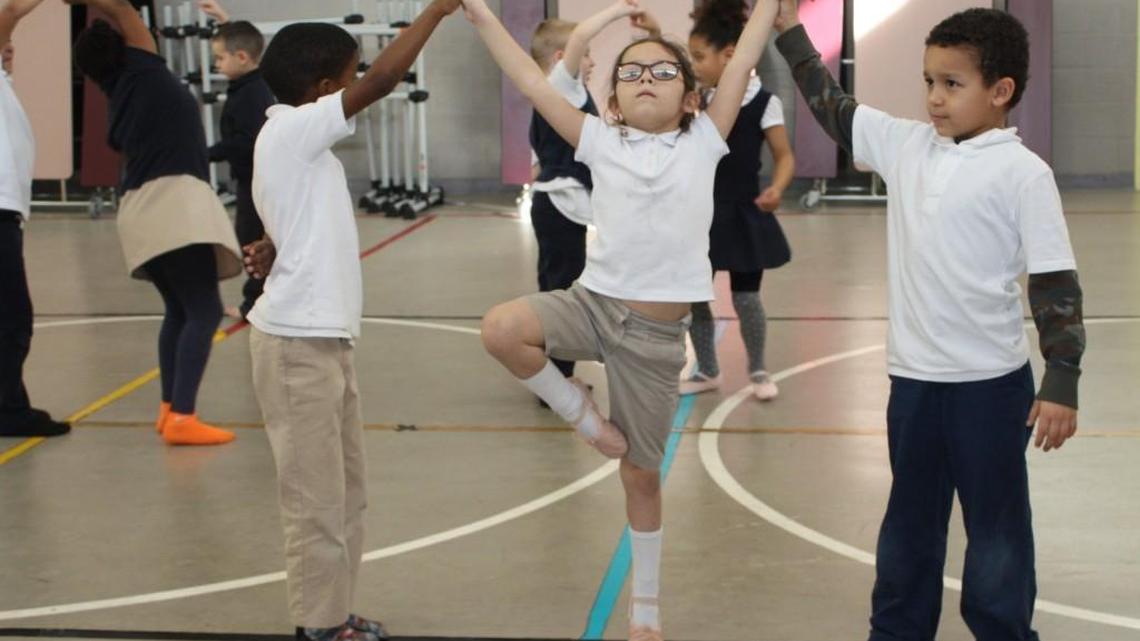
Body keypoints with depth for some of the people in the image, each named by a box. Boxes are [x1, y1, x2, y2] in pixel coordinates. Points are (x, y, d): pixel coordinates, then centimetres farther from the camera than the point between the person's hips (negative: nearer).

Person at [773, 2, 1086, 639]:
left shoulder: (1023, 173, -11)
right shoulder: (907, 145, 4)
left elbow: (1056, 282, -11)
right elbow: (833, 106, 15)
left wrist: (1062, 383, -14)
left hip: (990, 384, -5)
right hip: (913, 377, 6)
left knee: (996, 526, 7)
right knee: (910, 521, 19)